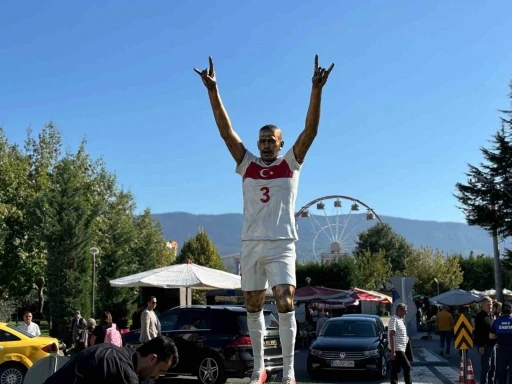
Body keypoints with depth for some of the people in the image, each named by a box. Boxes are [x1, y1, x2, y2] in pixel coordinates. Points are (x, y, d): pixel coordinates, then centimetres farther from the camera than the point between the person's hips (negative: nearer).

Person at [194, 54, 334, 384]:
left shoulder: (291, 164, 4)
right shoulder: (247, 165, 9)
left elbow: (311, 130, -7)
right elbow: (226, 131, 1)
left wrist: (317, 90, -18)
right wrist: (213, 90, -8)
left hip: (281, 245, -3)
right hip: (251, 244, 3)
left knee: (286, 303, -15)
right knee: (254, 306, 10)